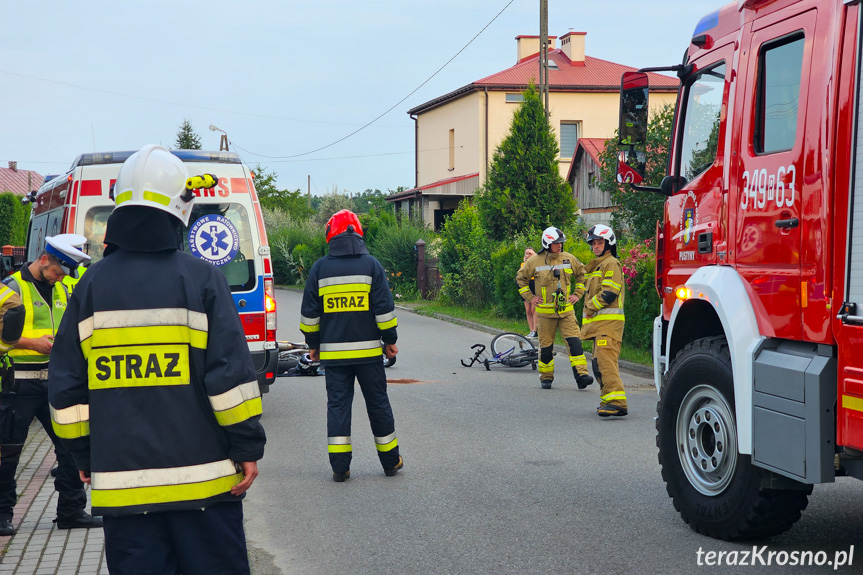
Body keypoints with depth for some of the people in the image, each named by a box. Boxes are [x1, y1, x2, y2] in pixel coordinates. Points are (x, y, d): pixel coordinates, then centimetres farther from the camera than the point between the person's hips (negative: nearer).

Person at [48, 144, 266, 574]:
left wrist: (83, 455, 18)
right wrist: (248, 447, -1)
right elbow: (231, 375, -9)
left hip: (121, 482, 3)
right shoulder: (202, 279, -5)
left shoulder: (92, 286, 4)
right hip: (200, 477, -2)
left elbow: (66, 387, 6)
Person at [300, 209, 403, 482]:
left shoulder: (320, 268, 2)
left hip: (332, 352, 1)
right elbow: (384, 308, -3)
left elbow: (309, 313, 5)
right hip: (368, 350, -1)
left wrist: (313, 344, 16)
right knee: (377, 403, 9)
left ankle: (339, 466, -1)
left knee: (337, 404, 4)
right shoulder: (371, 265, -2)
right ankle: (391, 462, 18)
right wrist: (390, 341, 6)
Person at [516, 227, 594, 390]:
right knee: (546, 346, 5)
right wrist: (530, 297, 5)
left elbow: (582, 274, 20)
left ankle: (581, 375, -13)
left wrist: (577, 294, 12)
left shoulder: (569, 259, 3)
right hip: (545, 312, -1)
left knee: (574, 341, -11)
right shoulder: (535, 261, -4)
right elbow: (520, 278, 10)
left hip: (566, 310, 1)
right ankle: (546, 377, 18)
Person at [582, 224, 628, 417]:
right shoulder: (597, 265, 25)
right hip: (599, 322, 11)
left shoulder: (611, 264, -7)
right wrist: (588, 314, 17)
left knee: (606, 361, -20)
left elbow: (609, 293, -17)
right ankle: (608, 401, 14)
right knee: (599, 363, 10)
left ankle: (616, 402, -28)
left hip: (609, 321, -11)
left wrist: (590, 306, -7)